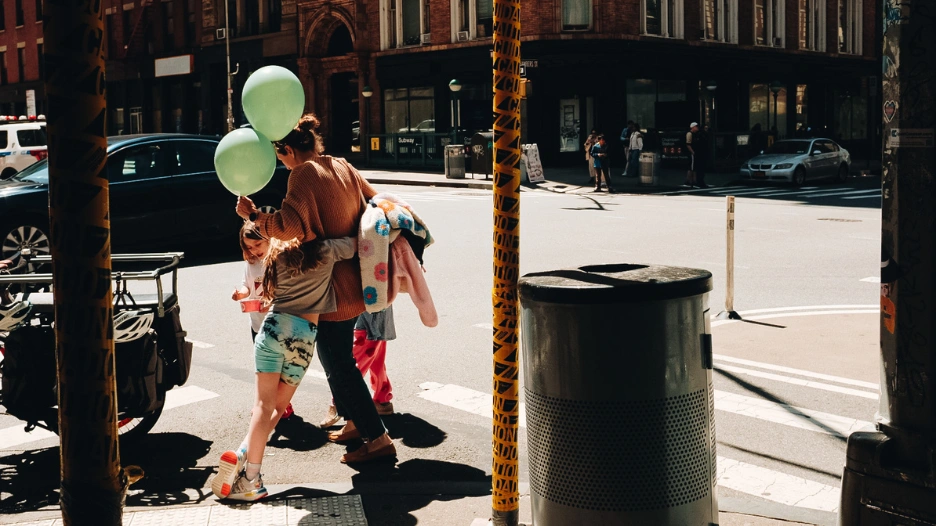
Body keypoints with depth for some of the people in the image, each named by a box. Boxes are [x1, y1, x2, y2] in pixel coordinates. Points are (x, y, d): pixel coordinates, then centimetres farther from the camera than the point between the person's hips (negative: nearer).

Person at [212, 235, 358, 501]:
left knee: (264, 405, 4)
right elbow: (358, 241, 10)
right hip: (304, 334, -2)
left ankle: (242, 456, -13)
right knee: (278, 407, 5)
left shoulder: (278, 254, 9)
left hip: (274, 325, 2)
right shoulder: (326, 251, -1)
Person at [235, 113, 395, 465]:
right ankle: (353, 422, 32)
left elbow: (290, 225, -26)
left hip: (334, 286, -9)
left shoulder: (304, 174, -14)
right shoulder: (343, 167, 9)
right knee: (335, 355, 23)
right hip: (355, 276, 9)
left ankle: (378, 439, 1)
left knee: (338, 362, -1)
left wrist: (253, 215, -13)